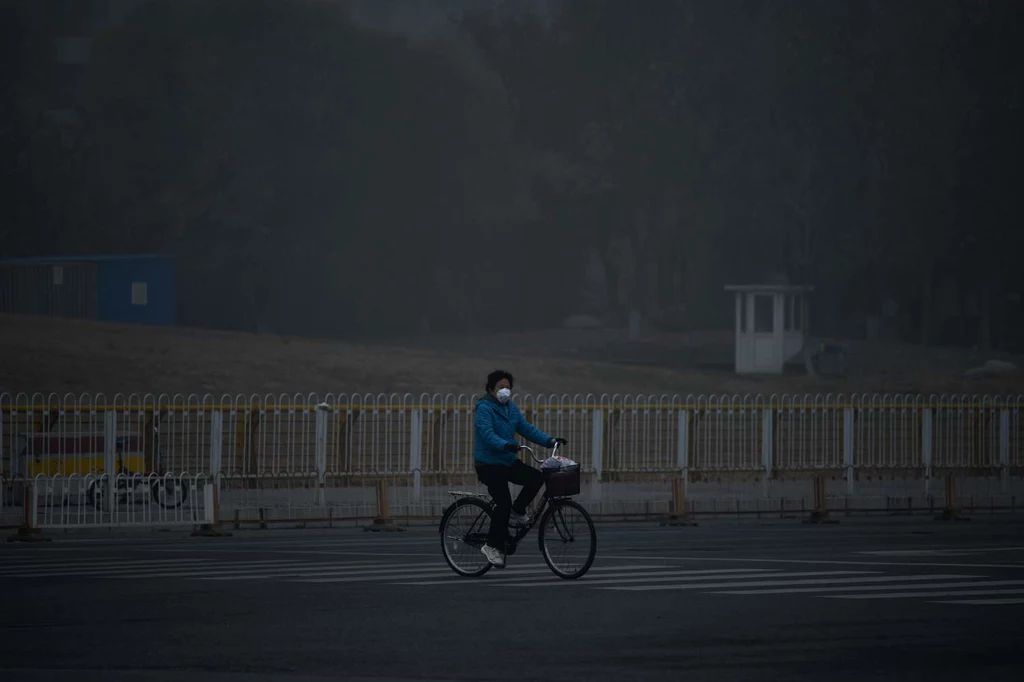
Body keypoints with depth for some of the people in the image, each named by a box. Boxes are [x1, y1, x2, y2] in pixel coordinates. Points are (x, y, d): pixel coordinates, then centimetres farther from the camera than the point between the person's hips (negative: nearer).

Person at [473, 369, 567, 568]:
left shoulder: (511, 408, 11)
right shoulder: (484, 408, -14)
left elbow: (527, 428, 8)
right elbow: (487, 434, -28)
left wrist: (549, 441, -4)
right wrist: (506, 445, -45)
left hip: (508, 461, 8)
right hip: (489, 464, -8)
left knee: (536, 477, -10)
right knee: (503, 503, -16)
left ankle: (517, 512, 9)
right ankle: (493, 547, -5)